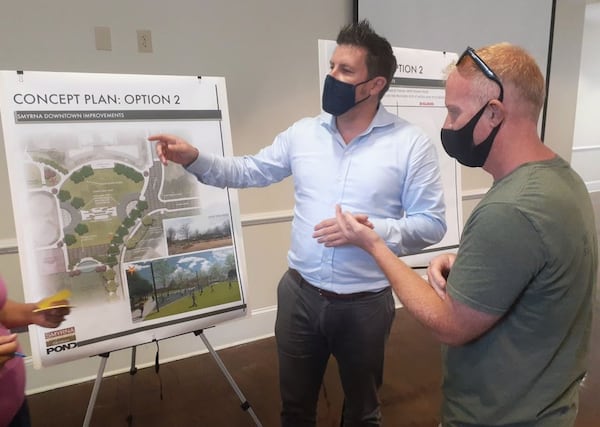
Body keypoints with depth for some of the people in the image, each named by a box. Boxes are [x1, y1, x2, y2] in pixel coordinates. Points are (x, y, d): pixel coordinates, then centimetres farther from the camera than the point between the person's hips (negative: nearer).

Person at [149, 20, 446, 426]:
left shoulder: (411, 142, -10)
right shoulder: (303, 132, 1)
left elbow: (432, 223, -10)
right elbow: (248, 171, 8)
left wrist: (372, 229, -26)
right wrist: (195, 158, -8)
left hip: (365, 303, -2)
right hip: (300, 294, 3)